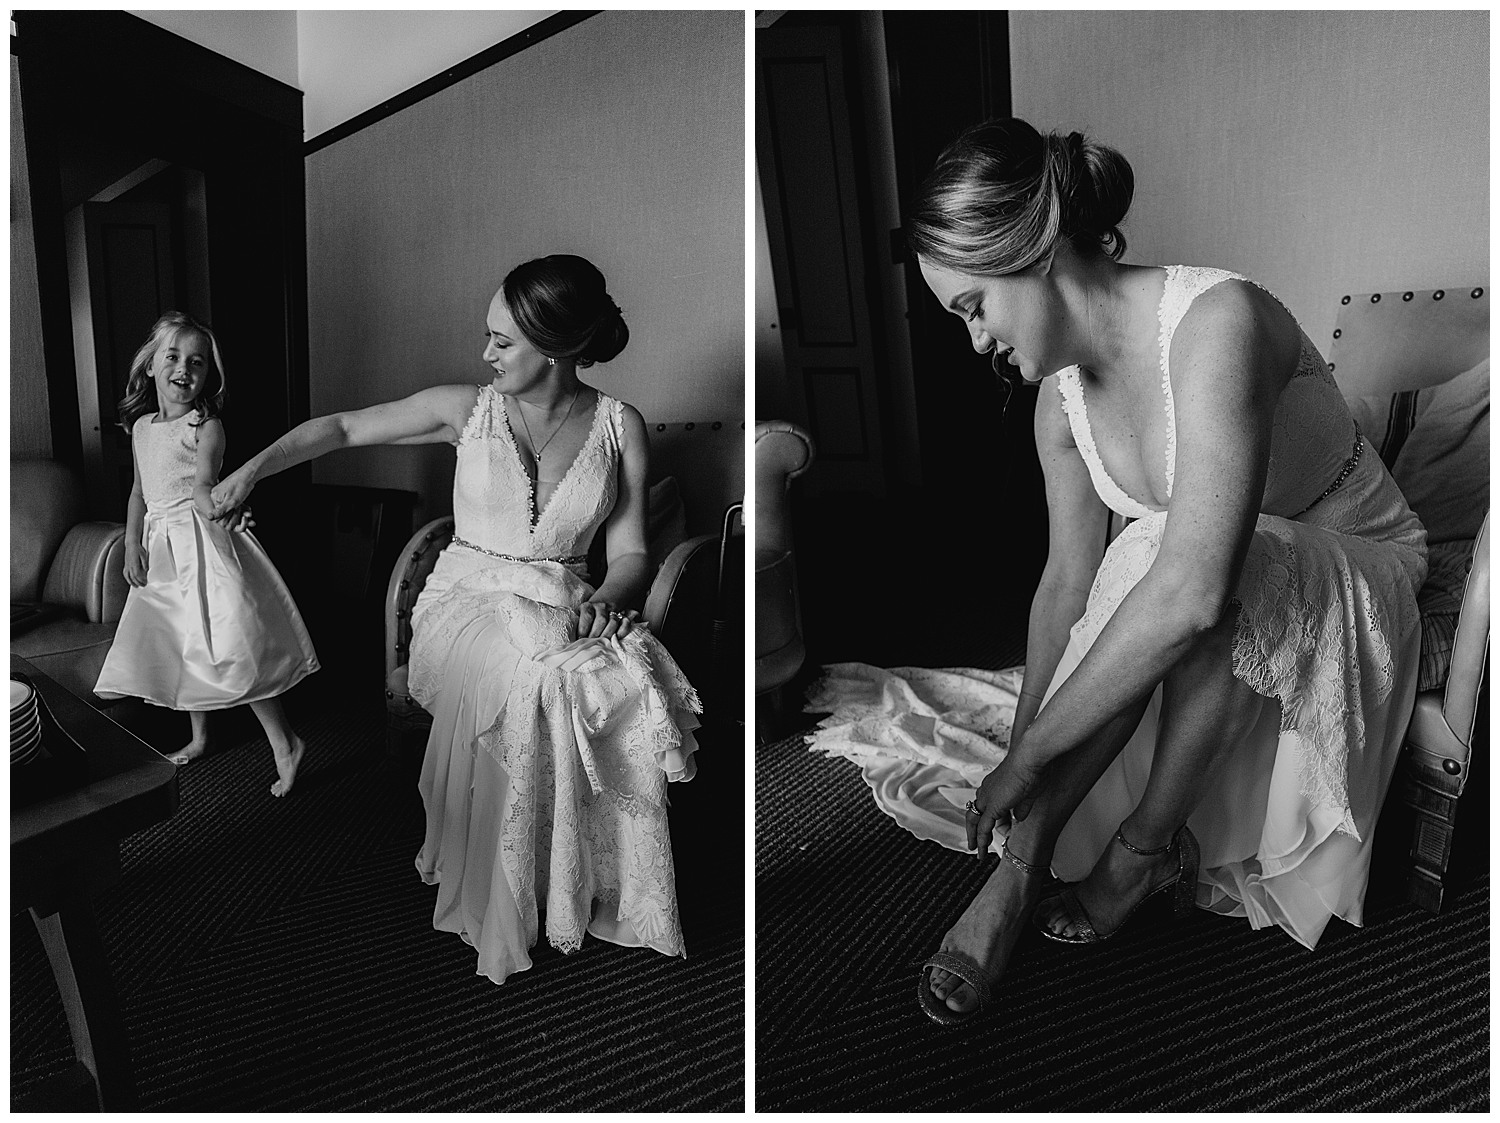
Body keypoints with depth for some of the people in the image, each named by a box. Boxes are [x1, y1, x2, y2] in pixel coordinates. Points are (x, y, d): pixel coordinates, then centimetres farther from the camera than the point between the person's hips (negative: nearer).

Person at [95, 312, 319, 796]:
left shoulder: (206, 426, -9)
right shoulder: (141, 427, 10)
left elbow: (202, 487, -19)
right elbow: (139, 491, 16)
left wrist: (219, 508, -37)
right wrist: (132, 545, 9)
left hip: (201, 542, -7)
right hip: (161, 546, 7)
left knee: (227, 645, -13)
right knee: (181, 645, 15)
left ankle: (285, 742, -5)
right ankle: (199, 738, 32)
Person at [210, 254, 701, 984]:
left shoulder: (620, 427, 1)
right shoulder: (467, 409, 2)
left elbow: (630, 552, 0)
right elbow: (343, 428, 12)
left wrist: (606, 598, -20)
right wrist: (253, 468, 4)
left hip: (564, 604, 1)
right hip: (469, 599, -1)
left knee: (632, 684, -31)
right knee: (535, 682, -34)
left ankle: (610, 896, -11)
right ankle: (502, 916, -15)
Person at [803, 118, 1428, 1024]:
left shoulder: (1215, 320, -32)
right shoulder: (1061, 396, -9)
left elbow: (1194, 589, -42)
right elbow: (1069, 578, -6)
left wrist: (1028, 755, -37)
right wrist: (1025, 735, -14)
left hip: (1357, 570, -5)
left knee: (1161, 566, -36)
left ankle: (1141, 850, -19)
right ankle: (1025, 860, -21)